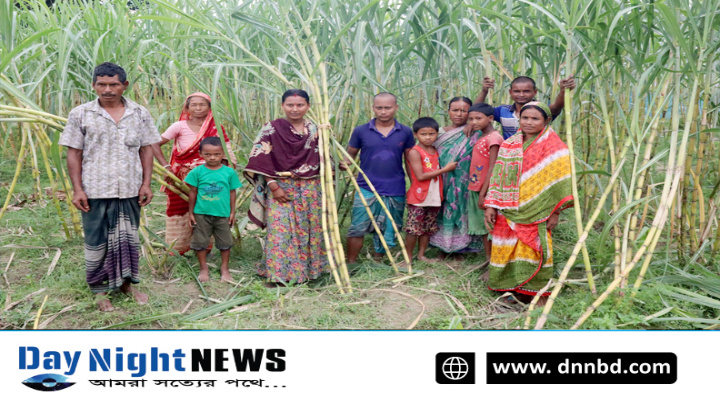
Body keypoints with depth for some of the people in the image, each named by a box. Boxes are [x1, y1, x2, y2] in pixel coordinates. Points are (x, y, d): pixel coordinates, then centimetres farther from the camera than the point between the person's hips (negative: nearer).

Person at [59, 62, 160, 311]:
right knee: (96, 242, 8)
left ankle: (126, 282, 30)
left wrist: (146, 184, 1)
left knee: (128, 239, 12)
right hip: (95, 191, -1)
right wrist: (77, 190, -5)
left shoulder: (140, 114, 4)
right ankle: (100, 290, 23)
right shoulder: (80, 115, -1)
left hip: (130, 191, 2)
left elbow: (146, 150, 7)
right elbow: (74, 154, 0)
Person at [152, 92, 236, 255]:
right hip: (182, 179, -1)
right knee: (181, 214, 3)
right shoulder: (180, 126, -5)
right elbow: (155, 145, -4)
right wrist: (166, 166, -11)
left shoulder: (216, 129, 1)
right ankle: (178, 248, 19)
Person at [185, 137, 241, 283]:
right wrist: (191, 213, 3)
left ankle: (225, 268, 27)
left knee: (225, 242, 11)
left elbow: (232, 193, 3)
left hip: (222, 214, 0)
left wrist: (232, 212, 4)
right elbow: (193, 193, 2)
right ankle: (204, 269, 25)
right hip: (201, 214, 0)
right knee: (200, 242, 9)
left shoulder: (229, 172, -4)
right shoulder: (197, 172, -5)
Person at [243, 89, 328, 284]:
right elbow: (262, 160, -9)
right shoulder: (272, 129, -5)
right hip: (281, 188, -4)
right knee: (280, 231, -5)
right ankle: (278, 273, 7)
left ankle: (310, 269, 24)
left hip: (311, 190, 4)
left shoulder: (315, 129, 8)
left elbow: (323, 160, 15)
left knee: (310, 230, 9)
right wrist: (274, 186, -14)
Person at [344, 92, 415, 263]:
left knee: (387, 230, 12)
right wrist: (345, 163, -17)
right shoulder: (361, 131, -2)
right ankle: (351, 263, 14)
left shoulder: (405, 132, 2)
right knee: (358, 228, -2)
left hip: (395, 191, 2)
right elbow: (350, 154, 6)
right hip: (366, 188, -1)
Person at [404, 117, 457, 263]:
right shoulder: (414, 152, -12)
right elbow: (420, 176, -19)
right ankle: (408, 257, 13)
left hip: (434, 197, 6)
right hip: (418, 198, -6)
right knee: (413, 229, -1)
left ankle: (421, 255, 27)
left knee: (428, 228, 14)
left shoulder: (436, 151, 9)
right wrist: (444, 169, -16)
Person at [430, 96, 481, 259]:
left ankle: (459, 248, 20)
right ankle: (443, 247, 23)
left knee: (461, 211, 4)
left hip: (464, 184, -2)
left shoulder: (474, 135, -4)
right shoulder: (440, 133, 6)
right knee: (443, 212, 7)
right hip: (442, 183, 3)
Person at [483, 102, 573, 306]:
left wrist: (555, 212, -9)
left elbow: (559, 178, -5)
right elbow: (497, 176, 9)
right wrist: (490, 206, 2)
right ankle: (514, 289, 22)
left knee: (534, 251, 0)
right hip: (508, 212, 4)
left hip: (536, 213, -4)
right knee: (507, 250, 7)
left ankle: (540, 295, 13)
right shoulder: (509, 145, 10)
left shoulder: (552, 145, -2)